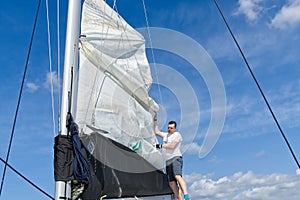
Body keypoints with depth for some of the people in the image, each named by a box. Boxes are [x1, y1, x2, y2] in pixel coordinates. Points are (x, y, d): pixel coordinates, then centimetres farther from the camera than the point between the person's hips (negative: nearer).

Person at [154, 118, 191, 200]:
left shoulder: (176, 134, 2)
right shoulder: (166, 135, 25)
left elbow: (172, 146, -10)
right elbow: (157, 132, 34)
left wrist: (160, 146, -6)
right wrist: (155, 120, 31)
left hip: (176, 158, -7)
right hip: (168, 162, 8)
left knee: (177, 176, -29)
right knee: (171, 183, -5)